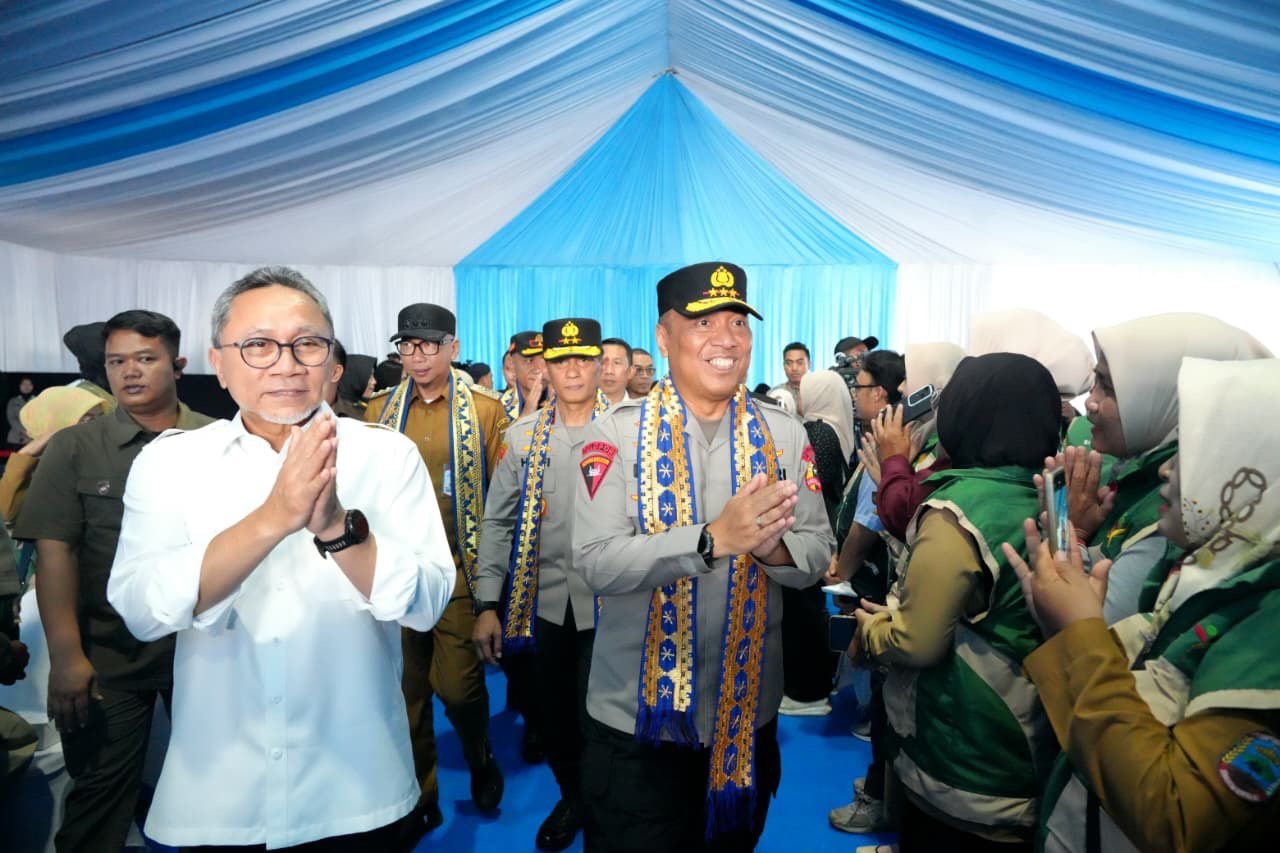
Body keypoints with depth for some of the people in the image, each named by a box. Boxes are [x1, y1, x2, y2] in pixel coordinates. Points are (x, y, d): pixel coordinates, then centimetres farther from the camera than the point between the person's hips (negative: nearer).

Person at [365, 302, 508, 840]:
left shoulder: (485, 410, -1)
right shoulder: (380, 410, 8)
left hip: (459, 570, -3)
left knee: (458, 686, 0)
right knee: (407, 689, 11)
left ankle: (480, 759, 33)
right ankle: (419, 797, 31)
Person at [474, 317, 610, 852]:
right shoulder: (523, 435, 3)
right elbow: (498, 521, 4)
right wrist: (488, 603, 1)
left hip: (609, 601, -3)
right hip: (546, 600, 3)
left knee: (596, 716, 6)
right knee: (553, 714, 16)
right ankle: (572, 798, 44)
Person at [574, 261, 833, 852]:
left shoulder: (783, 434, -1)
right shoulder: (616, 432, -11)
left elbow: (817, 553, -2)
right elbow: (596, 562, -19)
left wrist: (773, 547, -24)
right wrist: (712, 538, -30)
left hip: (748, 714, 3)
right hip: (635, 715, -3)